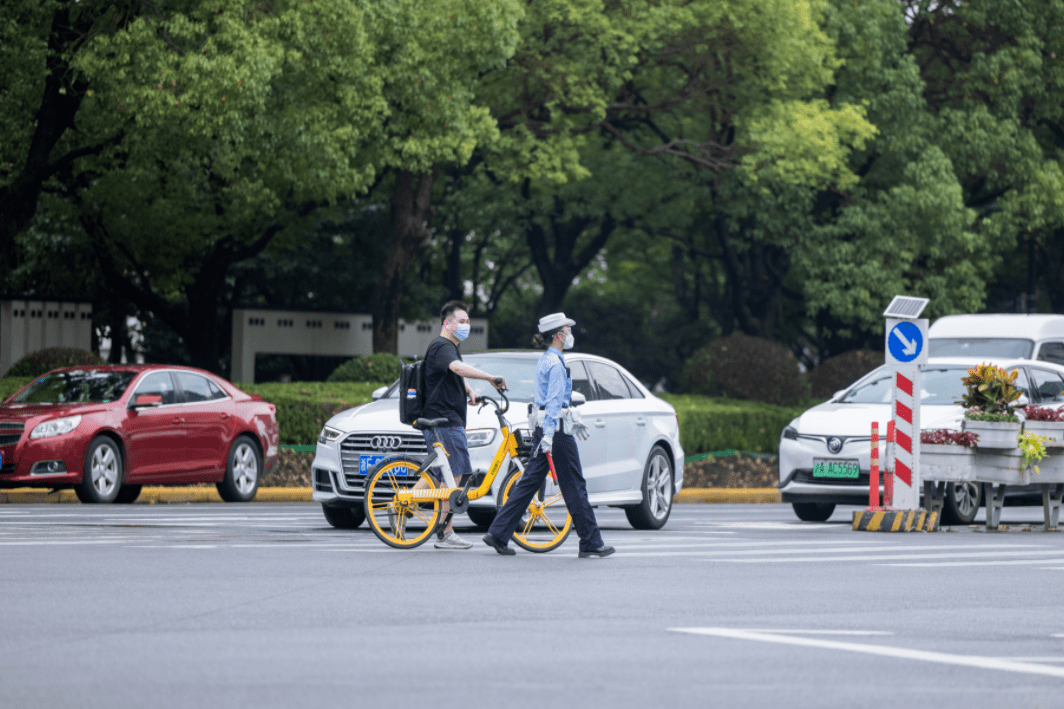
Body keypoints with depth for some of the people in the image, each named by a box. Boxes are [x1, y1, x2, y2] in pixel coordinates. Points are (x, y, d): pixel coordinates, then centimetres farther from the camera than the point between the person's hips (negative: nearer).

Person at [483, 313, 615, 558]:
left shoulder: (544, 361, 16)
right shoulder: (556, 364, -14)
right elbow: (554, 401, -21)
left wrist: (572, 422, 32)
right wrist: (549, 434, -26)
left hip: (544, 428, 10)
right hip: (556, 430, -10)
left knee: (529, 483, 8)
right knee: (575, 487, -2)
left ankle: (498, 534, 3)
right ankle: (591, 543, 3)